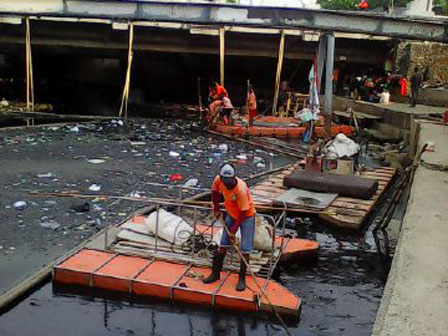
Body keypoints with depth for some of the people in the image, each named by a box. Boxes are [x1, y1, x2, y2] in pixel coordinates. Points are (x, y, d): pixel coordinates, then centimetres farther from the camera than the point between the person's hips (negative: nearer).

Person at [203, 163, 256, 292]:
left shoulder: (241, 188, -36)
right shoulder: (218, 180, -20)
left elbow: (243, 212, -27)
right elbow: (215, 192, 4)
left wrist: (234, 230, -22)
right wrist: (216, 209, 9)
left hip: (247, 215, -5)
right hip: (231, 213, 5)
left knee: (245, 249, -5)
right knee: (223, 245, 8)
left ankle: (242, 279, 8)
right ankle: (216, 273, 21)